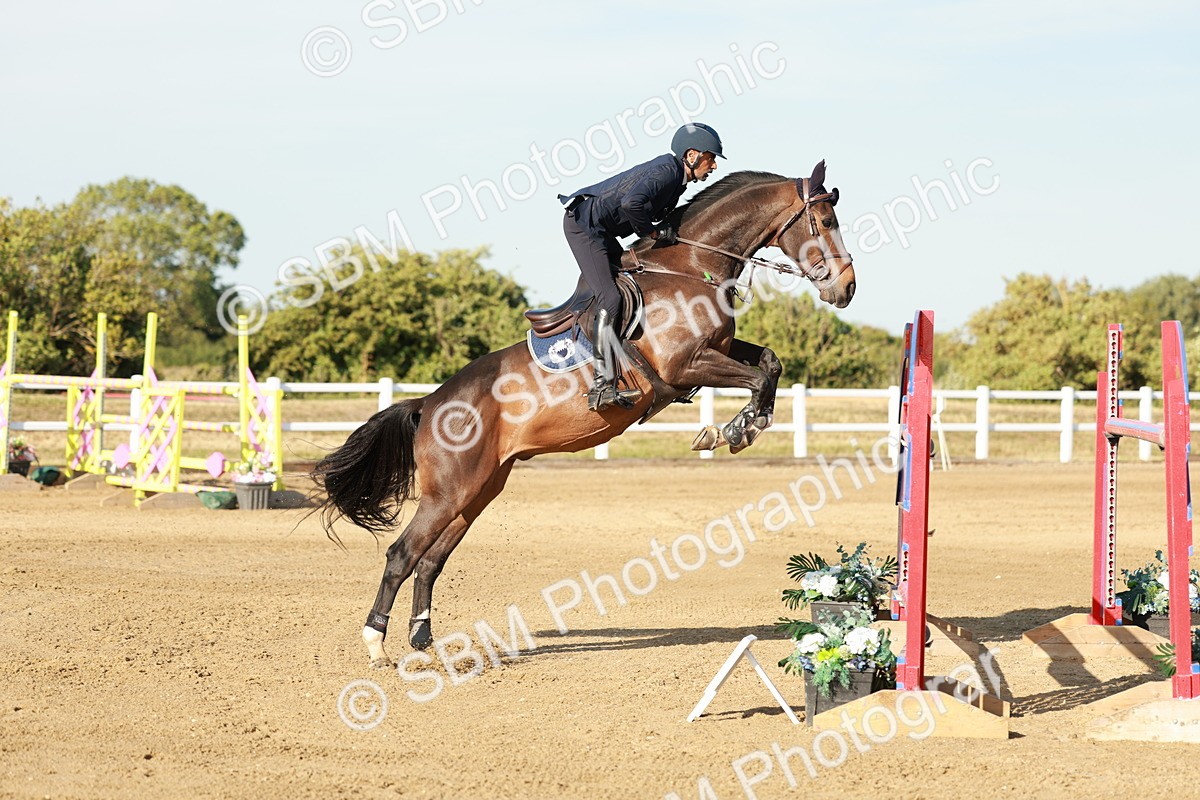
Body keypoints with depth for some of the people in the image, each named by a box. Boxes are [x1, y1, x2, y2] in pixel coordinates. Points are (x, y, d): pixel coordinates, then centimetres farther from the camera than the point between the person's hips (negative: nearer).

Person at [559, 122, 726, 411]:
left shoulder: (676, 176, 13)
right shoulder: (666, 170, -18)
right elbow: (631, 203, -35)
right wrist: (654, 232, -20)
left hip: (603, 232, 11)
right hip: (584, 224, -11)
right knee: (610, 299, -20)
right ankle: (602, 387, -27)